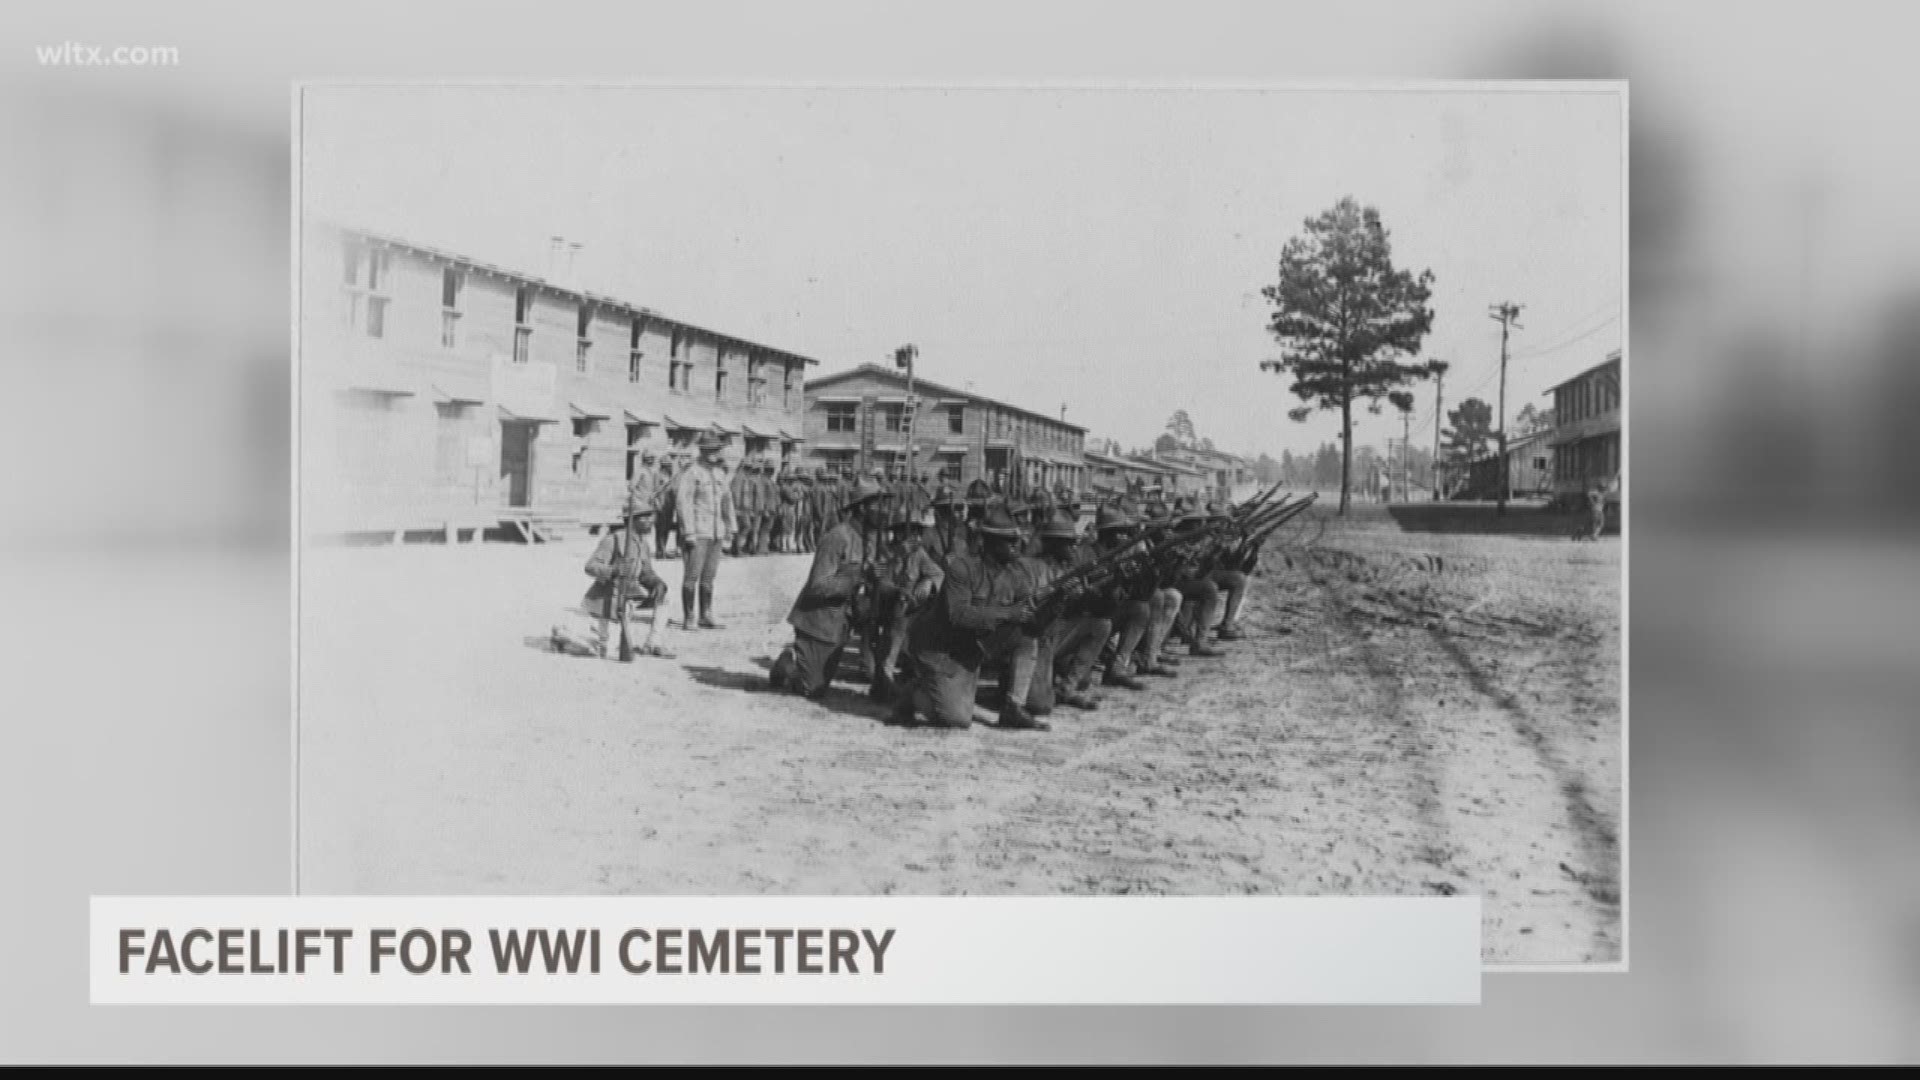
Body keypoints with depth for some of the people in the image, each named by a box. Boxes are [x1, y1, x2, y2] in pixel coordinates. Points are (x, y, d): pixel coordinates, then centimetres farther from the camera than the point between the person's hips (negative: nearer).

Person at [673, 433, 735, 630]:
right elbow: (682, 502, -11)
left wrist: (729, 528, 20)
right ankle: (688, 619, -3)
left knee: (709, 576, 9)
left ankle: (706, 617, 13)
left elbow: (727, 501, 23)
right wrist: (689, 532, -16)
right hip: (698, 532, -7)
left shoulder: (720, 472, 15)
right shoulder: (692, 472, -7)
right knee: (693, 575, -7)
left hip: (717, 532, 7)